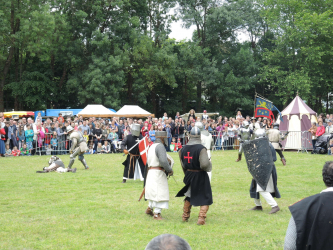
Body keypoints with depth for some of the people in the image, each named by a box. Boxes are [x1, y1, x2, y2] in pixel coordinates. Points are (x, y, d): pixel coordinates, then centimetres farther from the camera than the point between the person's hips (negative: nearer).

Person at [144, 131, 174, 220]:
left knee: (155, 191, 22)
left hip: (150, 172, 9)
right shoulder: (160, 146, -15)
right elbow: (163, 161, -27)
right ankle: (157, 214, -1)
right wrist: (170, 170, -13)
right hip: (158, 173, -9)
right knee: (160, 193, -4)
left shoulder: (152, 146, 15)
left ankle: (149, 208, 27)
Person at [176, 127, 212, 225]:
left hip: (189, 175, 6)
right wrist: (209, 164, -6)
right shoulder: (201, 148, -19)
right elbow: (204, 164, -28)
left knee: (189, 196, 25)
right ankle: (201, 218, -2)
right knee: (205, 198, 7)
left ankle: (185, 216, 35)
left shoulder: (183, 149, -1)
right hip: (200, 176, -5)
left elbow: (183, 164, 9)